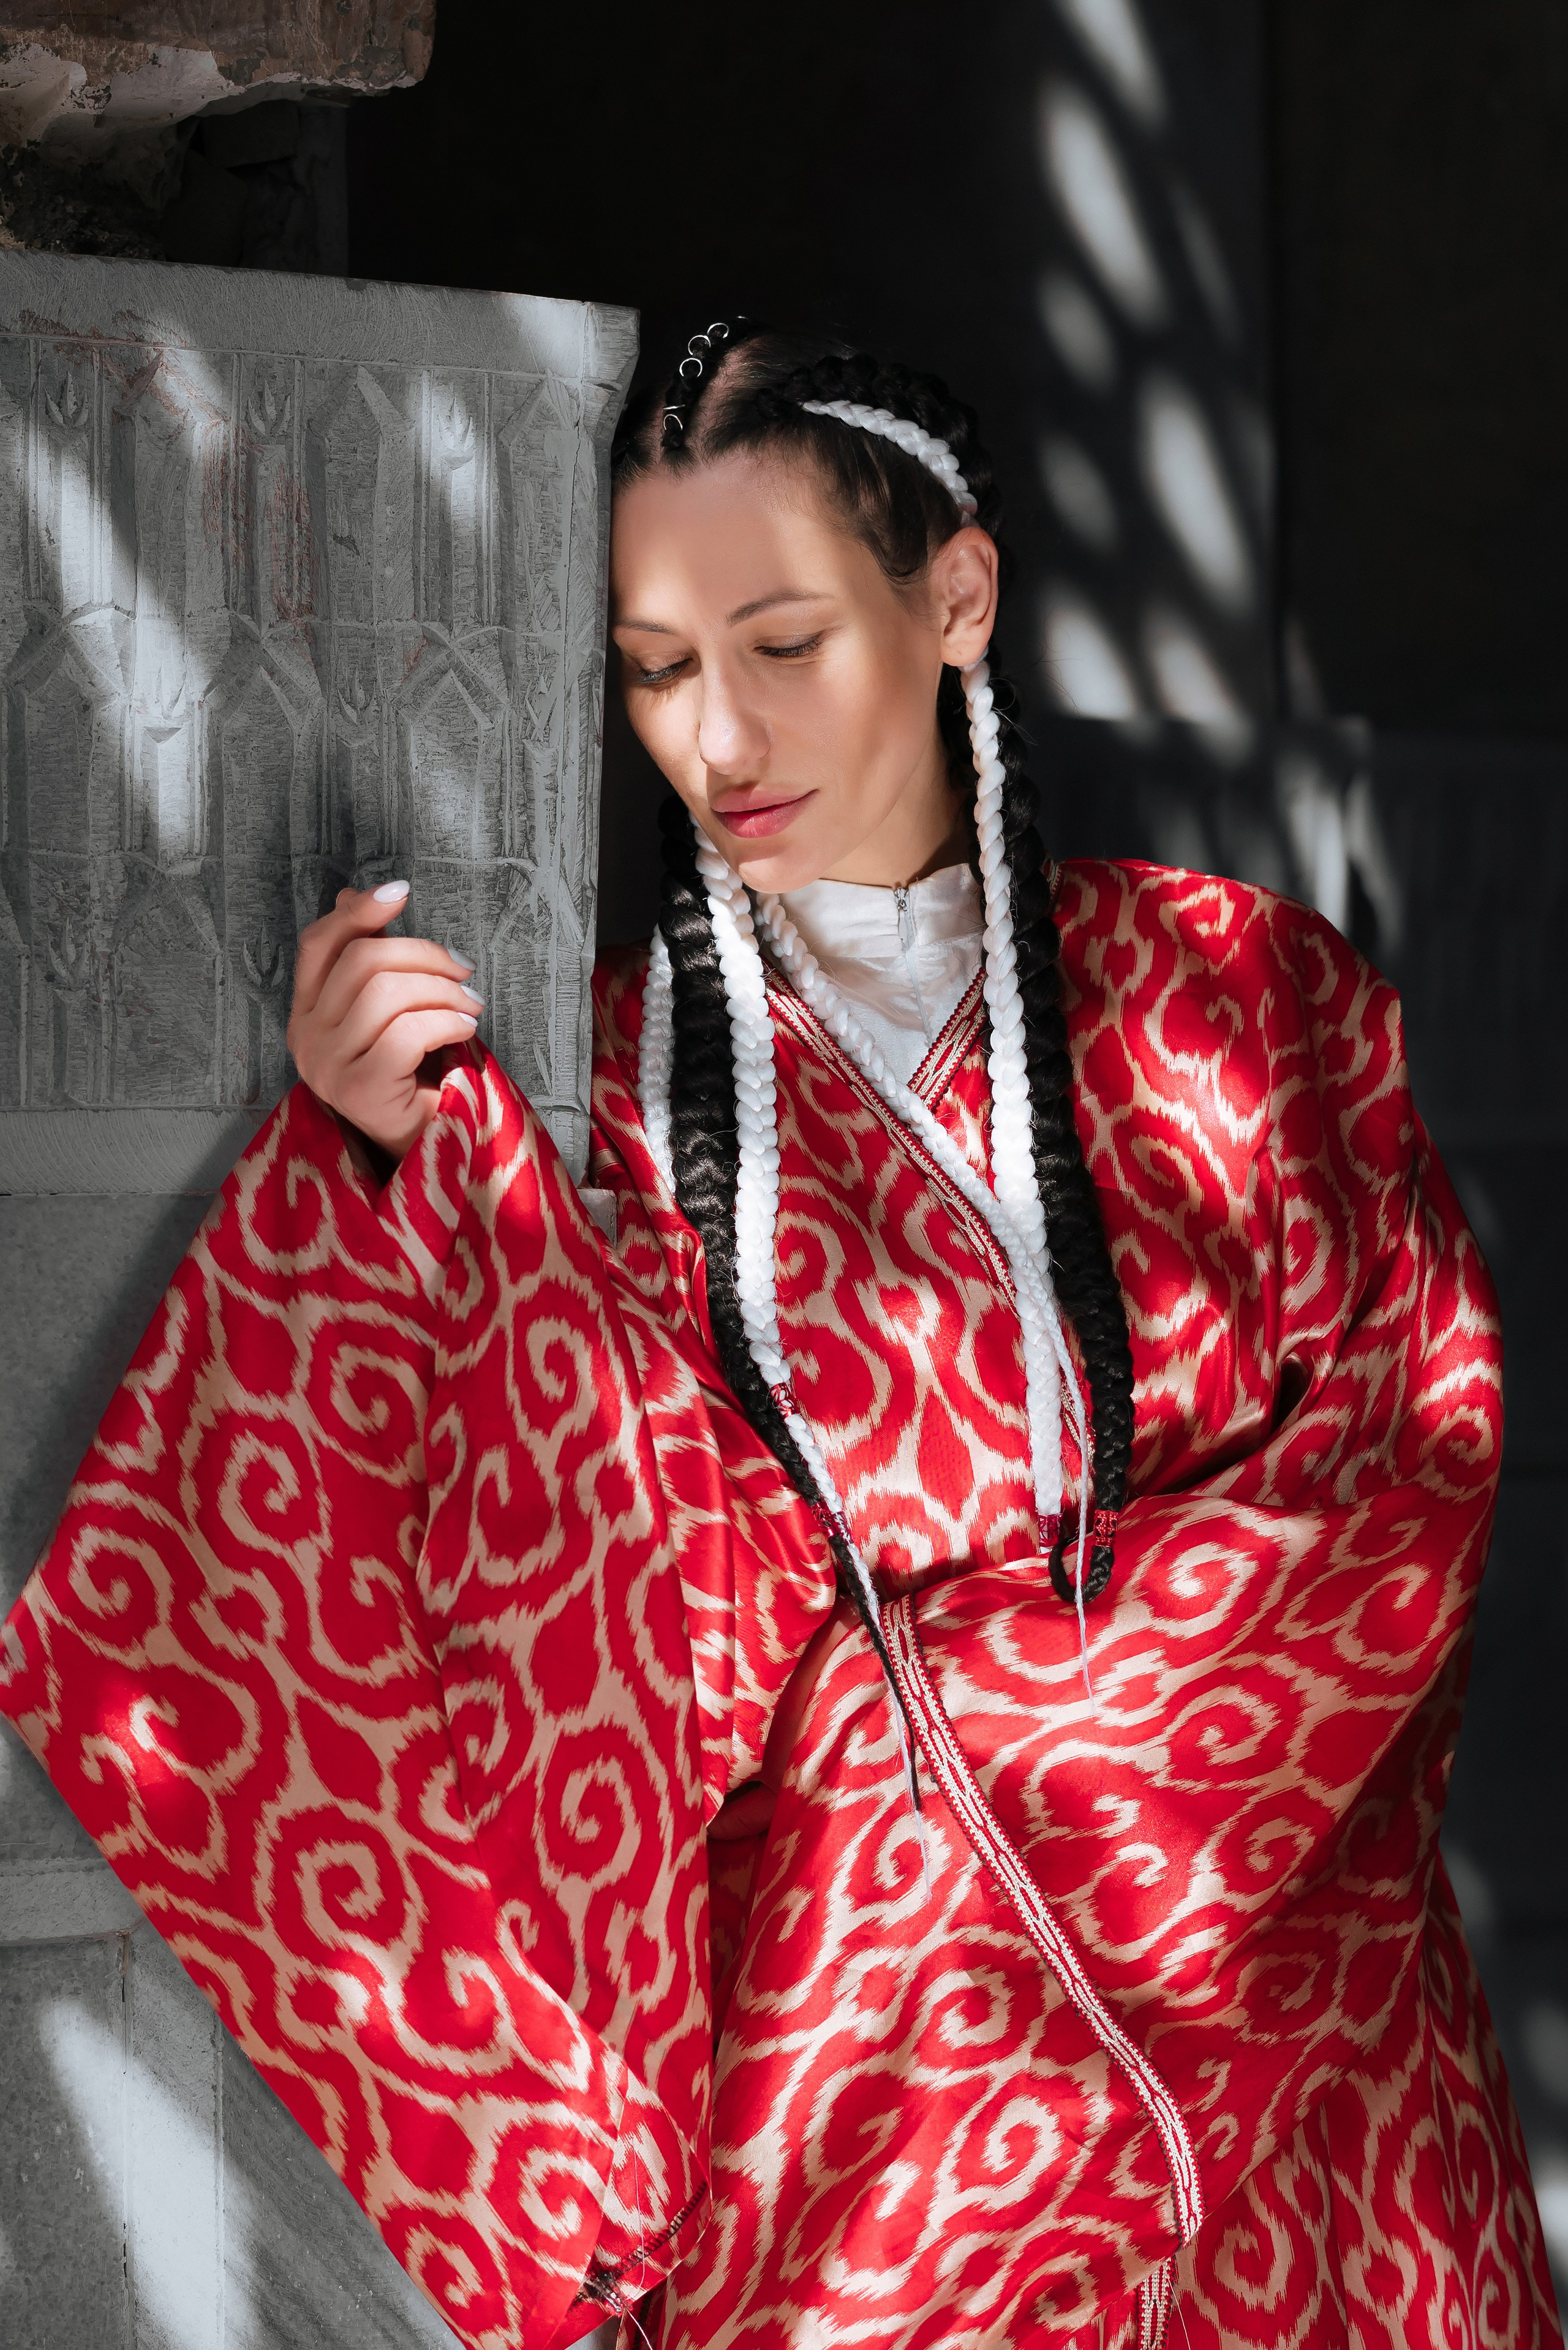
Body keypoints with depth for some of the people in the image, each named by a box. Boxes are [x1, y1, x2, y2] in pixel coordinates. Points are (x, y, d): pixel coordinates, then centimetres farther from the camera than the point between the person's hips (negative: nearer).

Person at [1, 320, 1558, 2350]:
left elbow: (1405, 1446, 0)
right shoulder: (616, 1079, 2)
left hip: (1266, 2011, 1)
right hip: (842, 2044, -1)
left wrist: (965, 1692, -8)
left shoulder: (1239, 989, 3)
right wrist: (385, 1161, -19)